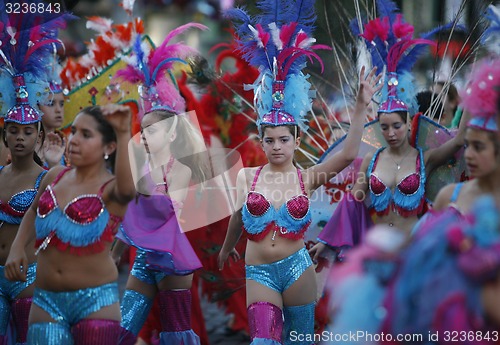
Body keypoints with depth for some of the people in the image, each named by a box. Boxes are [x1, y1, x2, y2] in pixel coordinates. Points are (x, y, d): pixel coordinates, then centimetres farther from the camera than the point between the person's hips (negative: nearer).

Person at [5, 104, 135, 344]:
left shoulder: (111, 190, -9)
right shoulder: (55, 177, 7)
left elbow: (127, 188, -36)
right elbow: (34, 212, 28)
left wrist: (123, 134, -43)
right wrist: (17, 248, 12)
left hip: (95, 301, -5)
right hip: (46, 300, 5)